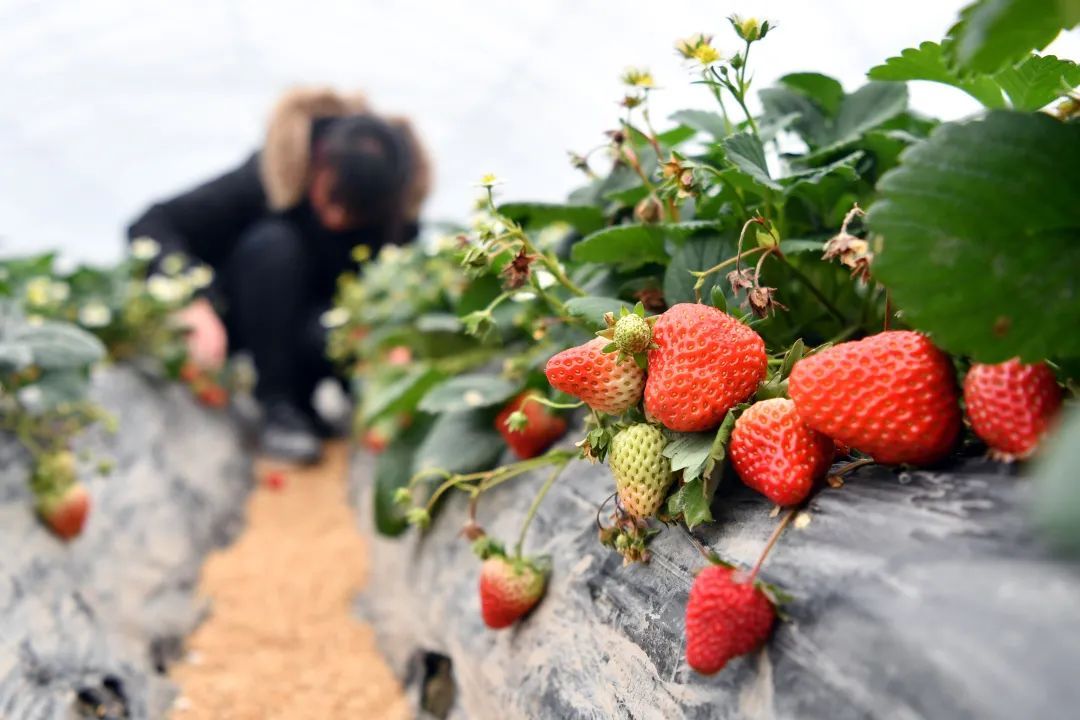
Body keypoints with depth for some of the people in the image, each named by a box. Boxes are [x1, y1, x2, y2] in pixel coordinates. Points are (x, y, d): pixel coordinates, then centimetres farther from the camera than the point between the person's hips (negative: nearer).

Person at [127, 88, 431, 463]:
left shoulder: (399, 209, -20)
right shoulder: (272, 175, -27)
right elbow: (149, 225, -28)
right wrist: (194, 303, -44)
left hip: (323, 313, 1)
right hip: (240, 314, 0)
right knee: (272, 242, -33)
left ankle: (301, 397, 0)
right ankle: (277, 407, -24)